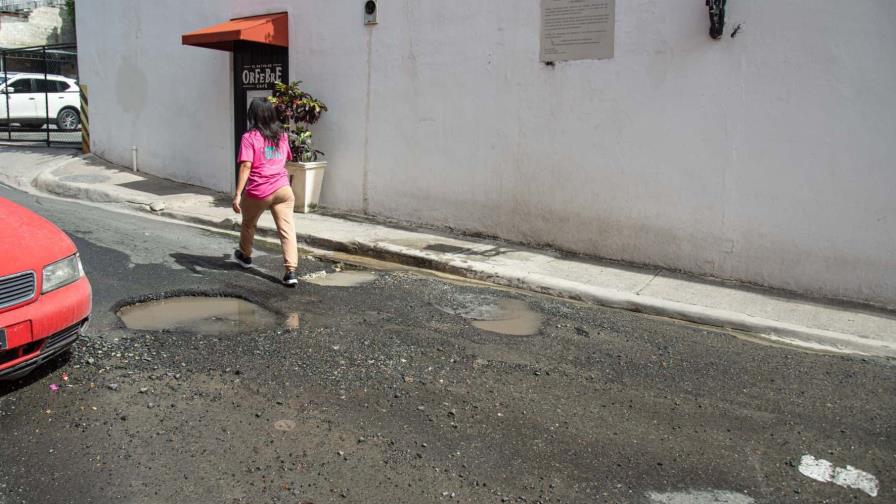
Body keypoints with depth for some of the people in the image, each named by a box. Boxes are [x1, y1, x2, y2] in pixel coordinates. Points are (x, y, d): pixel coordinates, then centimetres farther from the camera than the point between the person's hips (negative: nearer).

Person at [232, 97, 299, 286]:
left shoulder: (249, 137, -6)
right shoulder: (281, 135, 10)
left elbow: (246, 166, -15)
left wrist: (238, 194, -15)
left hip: (258, 192, -3)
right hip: (282, 189, 3)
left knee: (249, 224, 23)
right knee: (287, 229, -3)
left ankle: (245, 256, 44)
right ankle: (291, 271, -13)